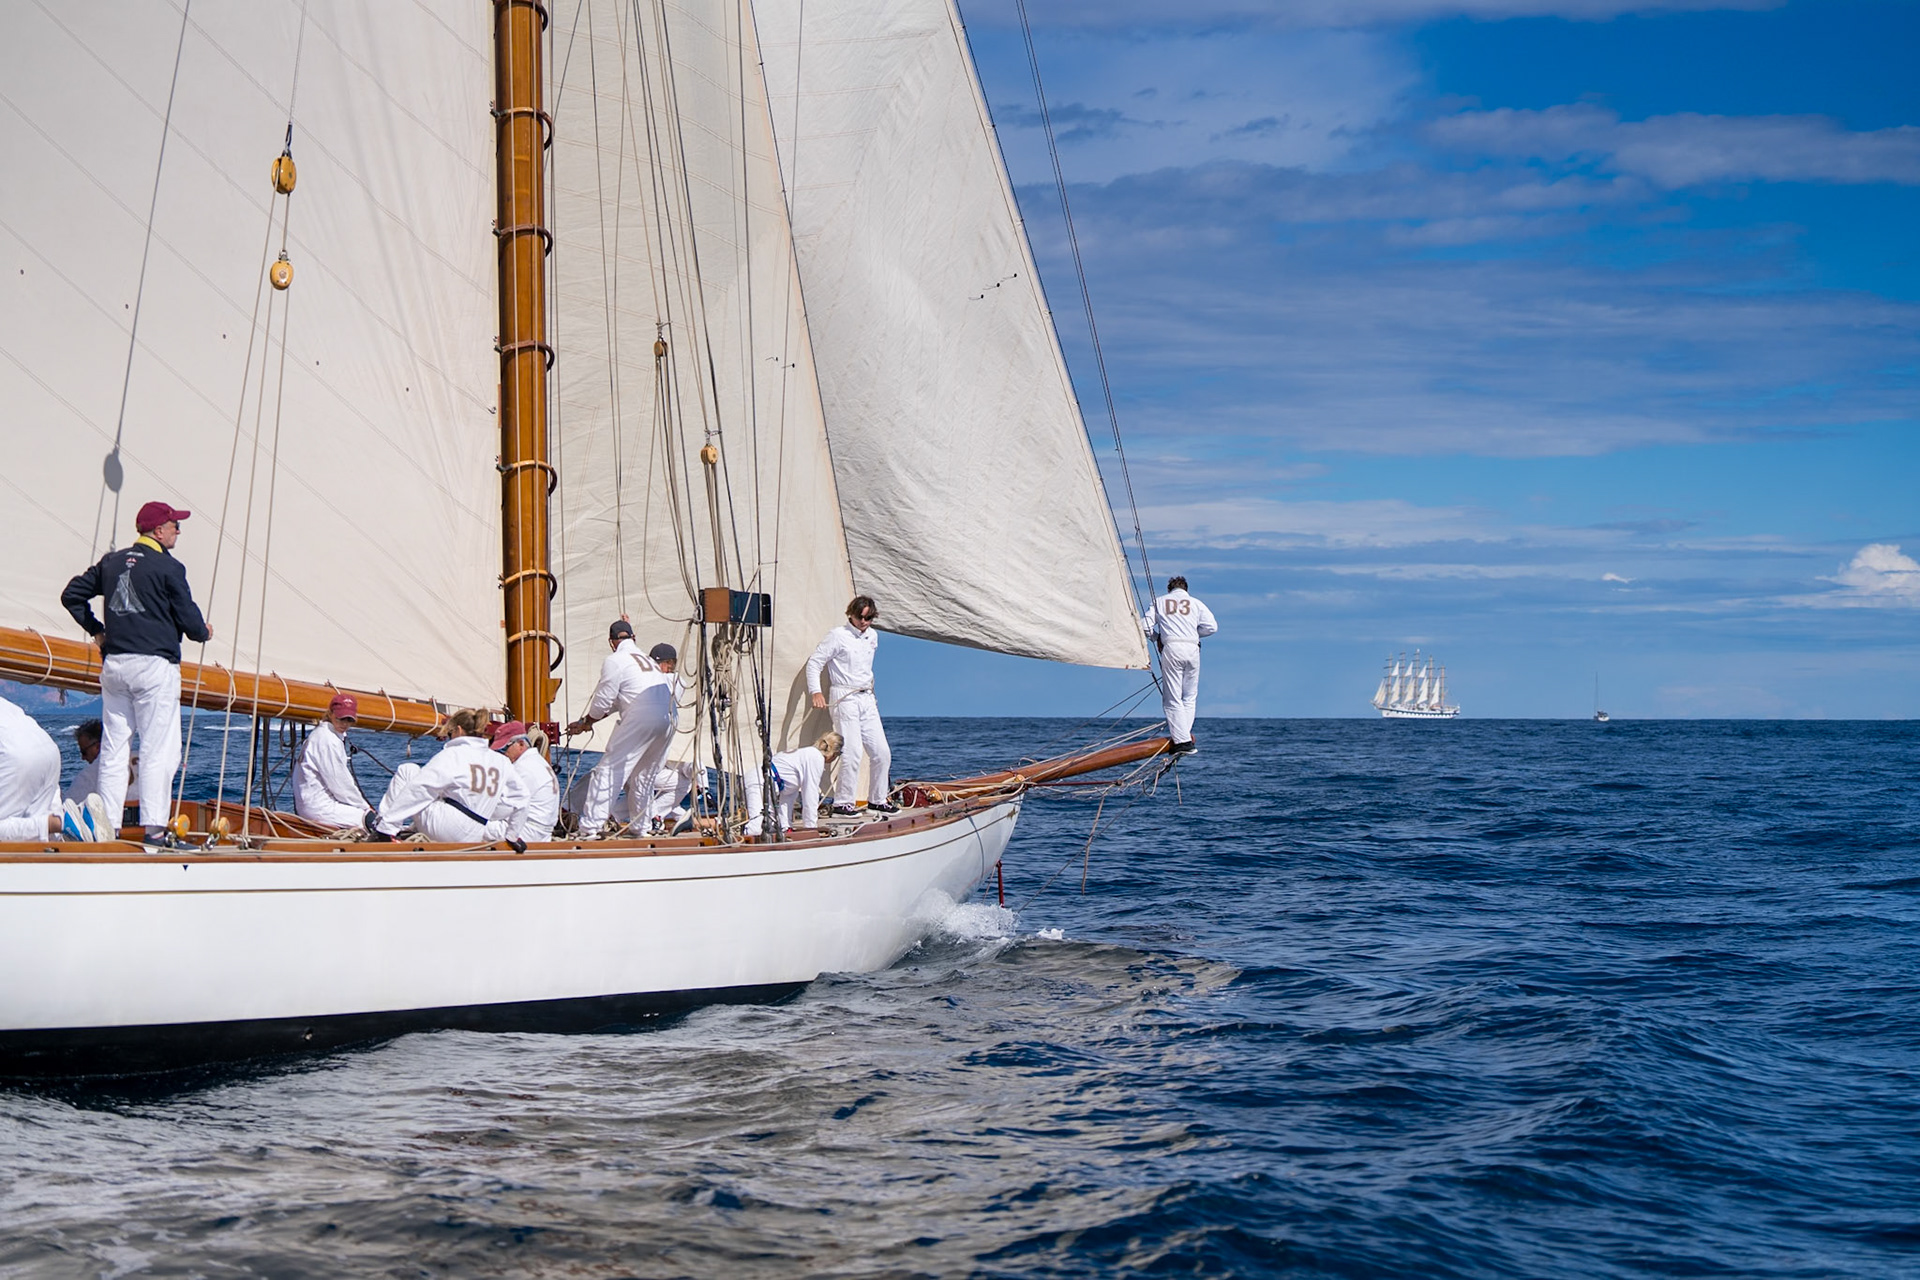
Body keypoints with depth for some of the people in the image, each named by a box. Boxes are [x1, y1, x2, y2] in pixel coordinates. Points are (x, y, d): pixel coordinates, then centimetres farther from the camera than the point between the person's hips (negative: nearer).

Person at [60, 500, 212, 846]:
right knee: (159, 750, -4)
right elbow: (189, 619, -6)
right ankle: (154, 827, -10)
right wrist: (204, 633, 15)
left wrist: (96, 630, 25)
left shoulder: (111, 562, 12)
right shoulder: (168, 567, -7)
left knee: (113, 748, 9)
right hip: (154, 663, -6)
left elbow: (71, 595, 19)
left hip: (113, 663, 6)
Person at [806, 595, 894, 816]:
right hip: (845, 698, -7)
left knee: (882, 752, 5)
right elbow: (814, 663, -7)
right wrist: (816, 692, -17)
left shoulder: (873, 636, 13)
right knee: (853, 752, -14)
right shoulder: (838, 636, -6)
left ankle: (877, 801, 17)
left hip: (867, 699, 7)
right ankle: (842, 803, -6)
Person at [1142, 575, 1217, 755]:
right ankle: (1185, 735, 2)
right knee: (1190, 697, 12)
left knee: (1172, 699, -1)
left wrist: (1157, 638, 24)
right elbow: (1211, 626, 5)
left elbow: (1145, 626, 6)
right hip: (1192, 649, 1)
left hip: (1171, 648, -1)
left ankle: (1183, 741, -10)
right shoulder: (1195, 603, 15)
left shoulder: (1159, 602, 15)